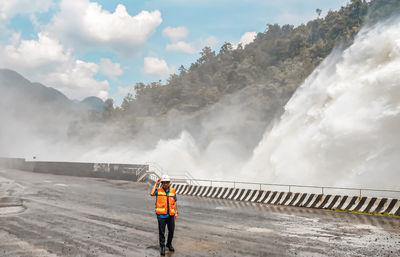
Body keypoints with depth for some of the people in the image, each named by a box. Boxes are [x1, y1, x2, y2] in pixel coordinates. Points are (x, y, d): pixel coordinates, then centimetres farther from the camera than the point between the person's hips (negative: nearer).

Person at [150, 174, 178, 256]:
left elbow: (174, 203, 10)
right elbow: (152, 193, -27)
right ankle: (162, 247, 20)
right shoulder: (158, 190, -5)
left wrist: (176, 212, 6)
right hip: (161, 215, -3)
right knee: (162, 232, 4)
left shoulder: (172, 190, 4)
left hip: (171, 215, 3)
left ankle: (169, 244, 36)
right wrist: (156, 184, -19)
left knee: (171, 231, 13)